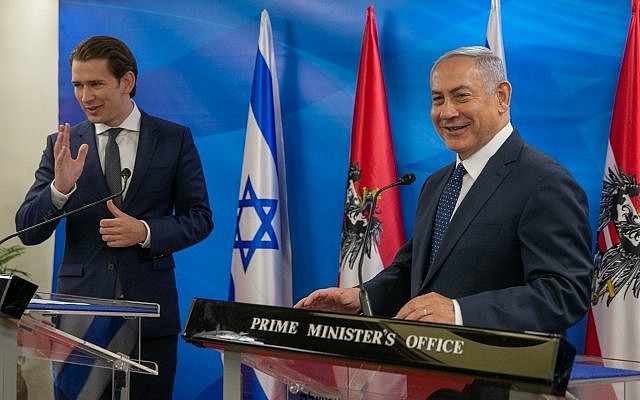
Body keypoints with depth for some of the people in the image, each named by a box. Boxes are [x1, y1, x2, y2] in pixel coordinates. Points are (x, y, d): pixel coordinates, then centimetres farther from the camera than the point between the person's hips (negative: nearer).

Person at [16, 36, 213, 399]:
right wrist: (60, 187, -19)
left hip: (150, 309, 0)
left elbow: (200, 218, 3)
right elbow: (28, 231, 0)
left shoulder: (175, 139, 2)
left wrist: (145, 231, -14)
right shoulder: (63, 146, 4)